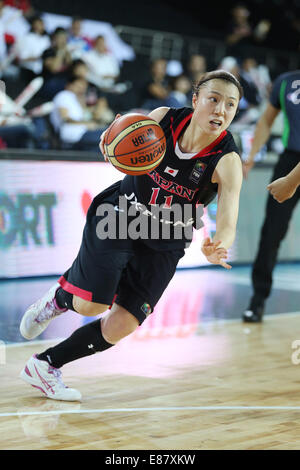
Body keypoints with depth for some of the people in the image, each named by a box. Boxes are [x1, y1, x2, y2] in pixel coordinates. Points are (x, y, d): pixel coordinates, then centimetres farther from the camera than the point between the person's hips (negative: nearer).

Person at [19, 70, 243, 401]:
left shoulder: (227, 161, -20)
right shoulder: (164, 118, -14)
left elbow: (228, 225, -31)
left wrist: (216, 249, -55)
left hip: (163, 245, 1)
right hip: (117, 217, 0)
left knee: (122, 326, -5)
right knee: (90, 305, -14)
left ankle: (46, 365, 15)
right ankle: (60, 295, 23)